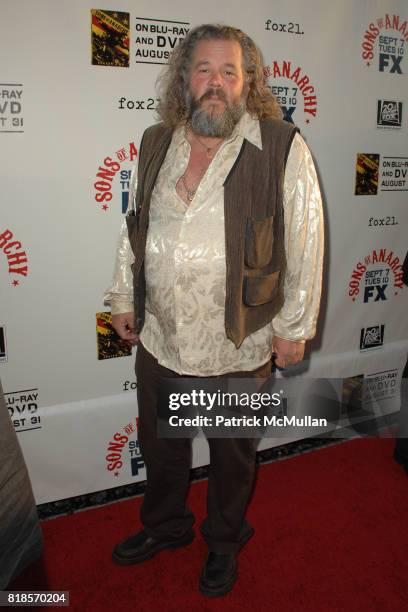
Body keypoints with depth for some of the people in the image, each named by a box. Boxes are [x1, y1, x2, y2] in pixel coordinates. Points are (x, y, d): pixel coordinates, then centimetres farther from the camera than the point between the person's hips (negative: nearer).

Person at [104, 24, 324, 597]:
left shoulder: (283, 148, -11)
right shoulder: (156, 143, 3)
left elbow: (306, 243, -9)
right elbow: (133, 228, 12)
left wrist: (294, 325, -7)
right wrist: (123, 297, 12)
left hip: (239, 345, -4)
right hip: (158, 336, 4)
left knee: (233, 453, 18)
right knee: (160, 443, 22)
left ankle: (224, 540, 46)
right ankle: (165, 525, 51)